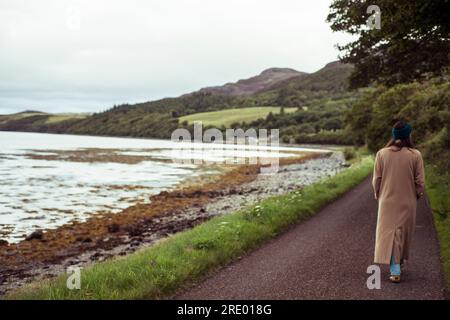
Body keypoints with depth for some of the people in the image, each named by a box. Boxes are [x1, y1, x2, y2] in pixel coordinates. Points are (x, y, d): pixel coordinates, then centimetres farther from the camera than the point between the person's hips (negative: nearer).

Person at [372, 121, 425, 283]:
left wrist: (378, 194, 14)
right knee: (404, 233, 18)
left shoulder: (382, 153, -7)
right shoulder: (415, 155, -9)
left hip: (387, 201, 0)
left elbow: (376, 179, -2)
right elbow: (420, 181, -5)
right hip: (407, 201, 0)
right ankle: (399, 262, 36)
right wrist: (418, 194, 14)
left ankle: (395, 271, -5)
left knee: (390, 233, 3)